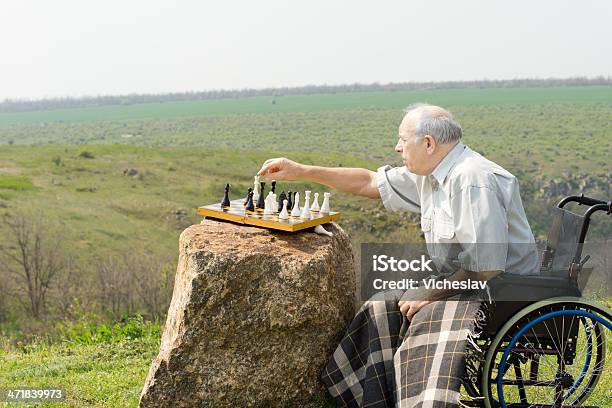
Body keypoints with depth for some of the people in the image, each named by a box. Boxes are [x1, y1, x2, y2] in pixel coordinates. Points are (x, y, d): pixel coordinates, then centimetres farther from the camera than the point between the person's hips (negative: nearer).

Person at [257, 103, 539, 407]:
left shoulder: (473, 180, -24)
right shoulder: (430, 174, 6)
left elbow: (487, 266, -28)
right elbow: (370, 183, 16)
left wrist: (428, 294, -18)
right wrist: (300, 172, 12)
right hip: (460, 280, 10)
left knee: (426, 322, -32)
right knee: (381, 312, 8)